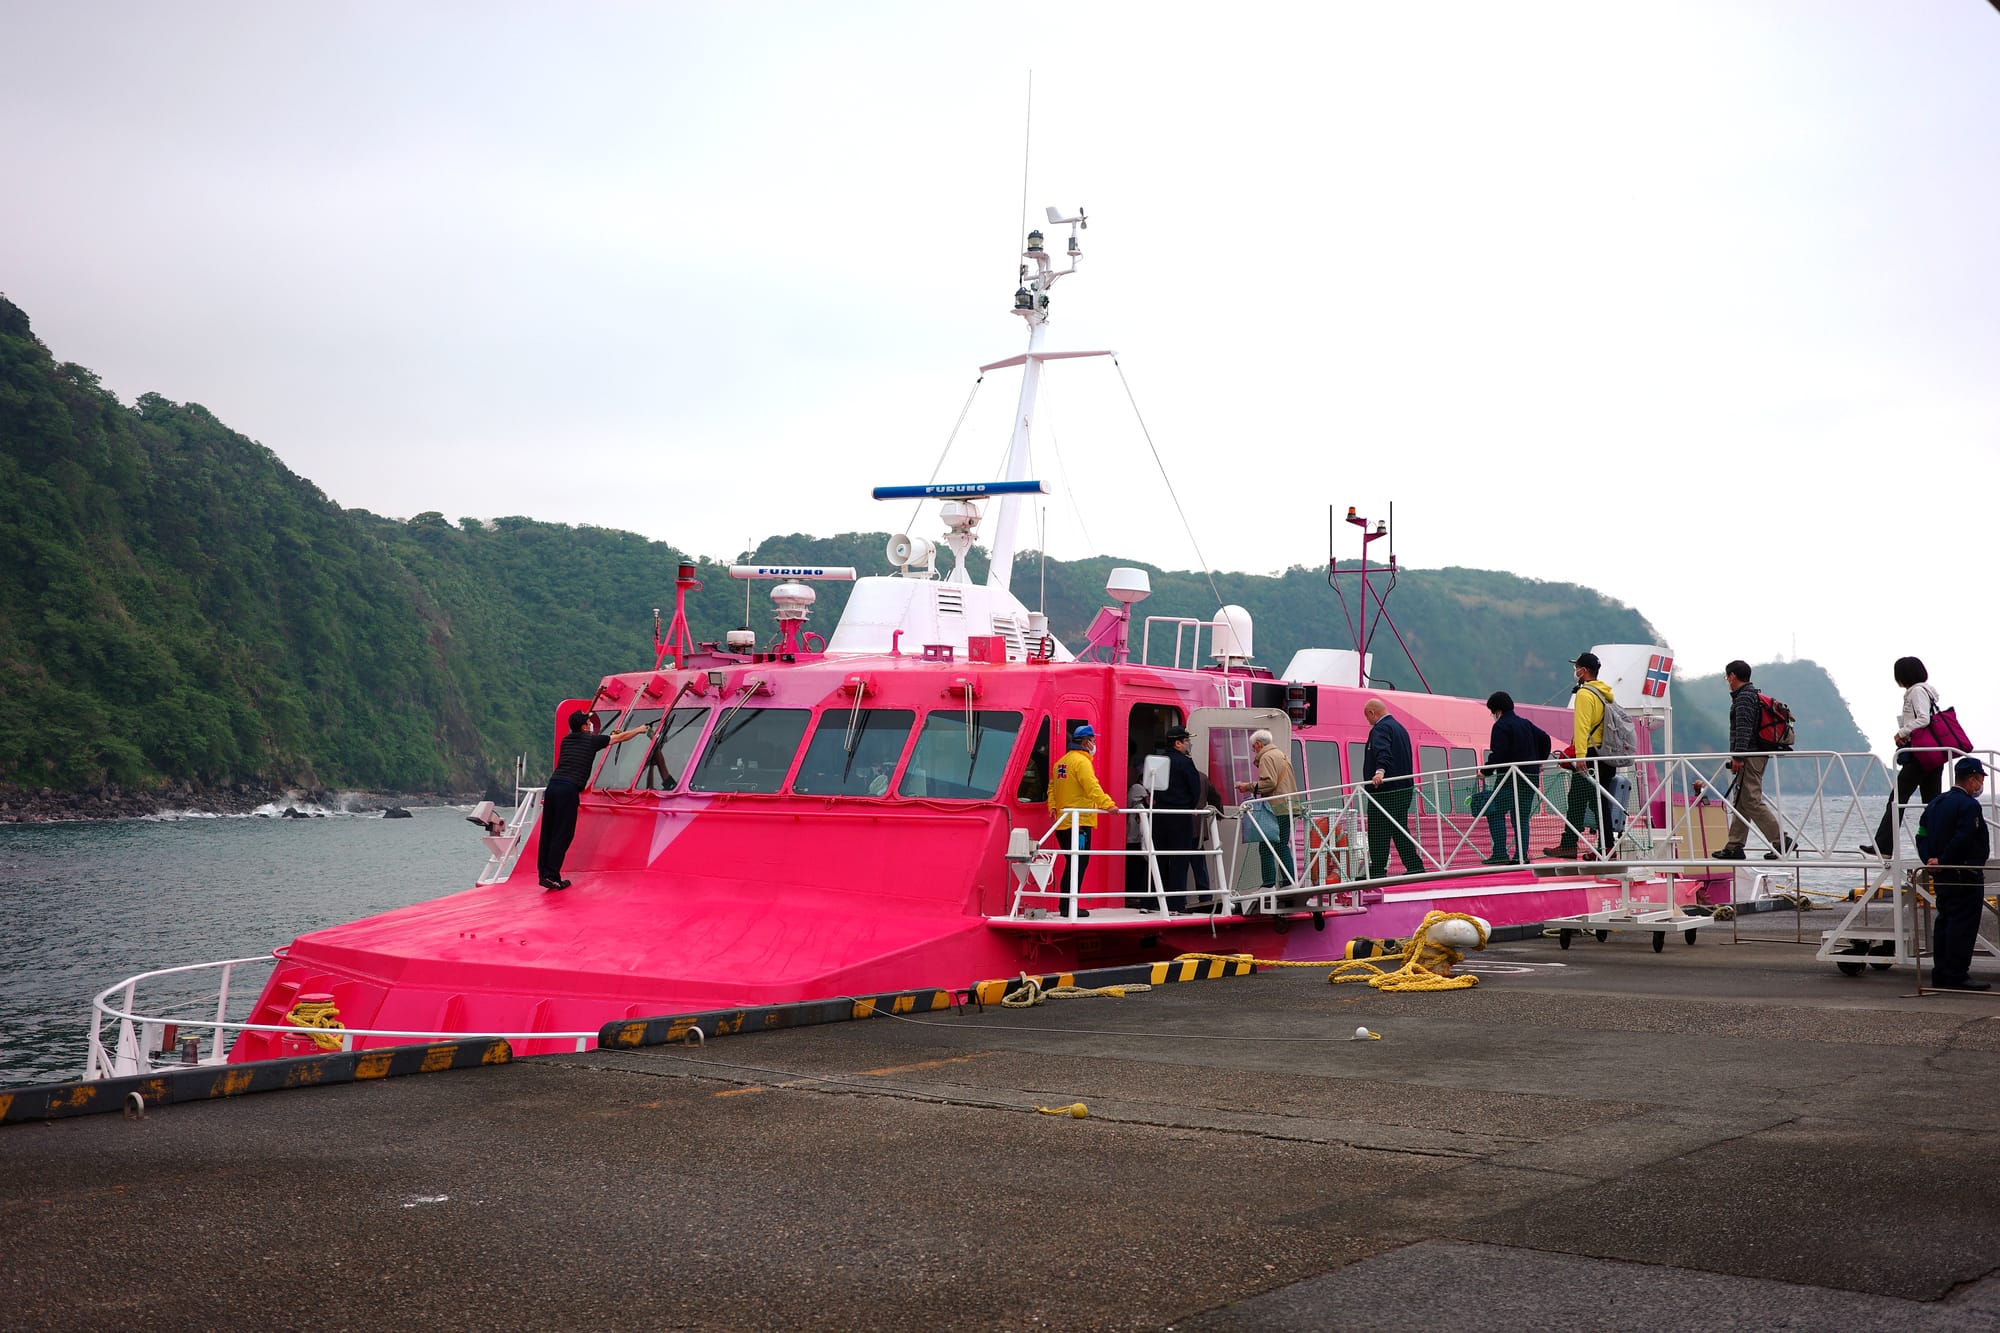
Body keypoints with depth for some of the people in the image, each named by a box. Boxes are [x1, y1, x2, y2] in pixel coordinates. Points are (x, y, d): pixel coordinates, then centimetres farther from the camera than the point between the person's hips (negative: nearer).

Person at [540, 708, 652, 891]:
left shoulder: (566, 741, 20)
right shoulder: (592, 740, 5)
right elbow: (621, 737, 19)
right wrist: (639, 730, 36)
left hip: (552, 786, 6)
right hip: (569, 790, -6)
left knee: (547, 832, 10)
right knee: (562, 835, -3)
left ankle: (543, 872, 14)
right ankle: (551, 876, -5)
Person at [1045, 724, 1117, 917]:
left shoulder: (1061, 762, 18)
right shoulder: (1082, 761, -12)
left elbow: (1052, 787, 19)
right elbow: (1092, 787, -24)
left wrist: (1053, 807, 9)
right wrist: (1107, 804, -31)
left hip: (1062, 822, 9)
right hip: (1079, 822, -9)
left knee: (1073, 863, 14)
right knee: (1079, 863, -6)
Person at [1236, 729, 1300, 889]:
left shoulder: (1267, 757, -7)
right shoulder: (1282, 754, 23)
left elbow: (1269, 782, -19)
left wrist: (1249, 786, -11)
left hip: (1275, 809, -10)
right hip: (1288, 808, 10)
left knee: (1266, 847, -8)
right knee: (1282, 846, 13)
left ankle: (1269, 883, -12)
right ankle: (1291, 882, 11)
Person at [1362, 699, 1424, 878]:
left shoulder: (1381, 728, -11)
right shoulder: (1399, 727, 20)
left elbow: (1383, 752, -31)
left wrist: (1380, 771, -46)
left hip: (1385, 790, -10)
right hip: (1404, 788, 10)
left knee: (1377, 832, -6)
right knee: (1400, 829, 14)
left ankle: (1377, 871, -7)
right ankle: (1415, 867, 13)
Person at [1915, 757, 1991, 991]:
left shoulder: (1934, 804, 14)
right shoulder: (1969, 805, -15)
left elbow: (1922, 836, 12)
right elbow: (1962, 840, -23)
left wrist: (1930, 860, 1)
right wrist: (1942, 861, -14)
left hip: (1941, 875, 9)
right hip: (1965, 874, -9)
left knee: (1944, 924, 13)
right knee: (1963, 926, -5)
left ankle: (1940, 975, 16)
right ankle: (1956, 976, -4)